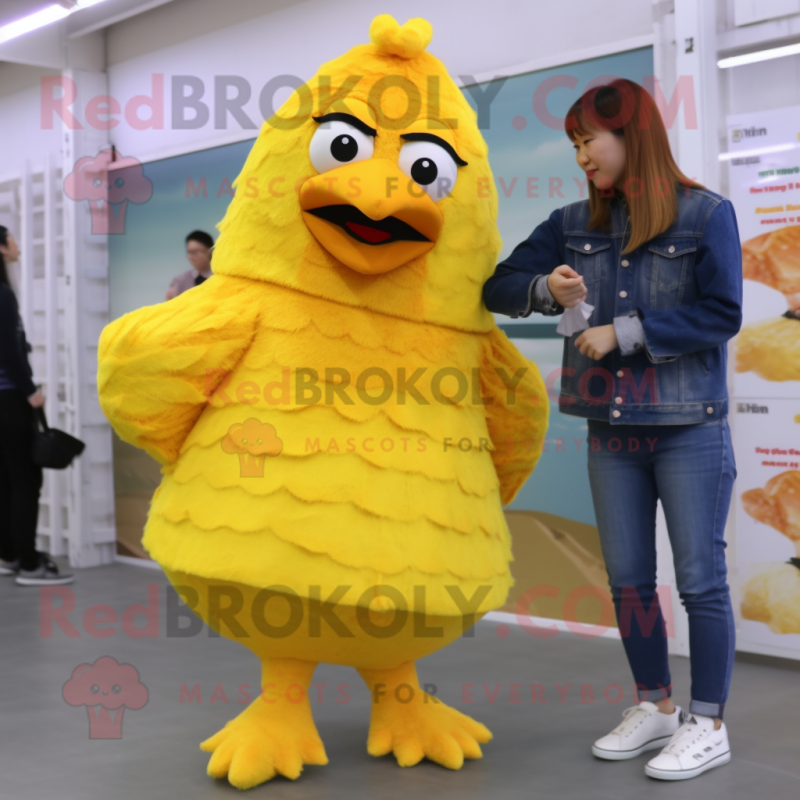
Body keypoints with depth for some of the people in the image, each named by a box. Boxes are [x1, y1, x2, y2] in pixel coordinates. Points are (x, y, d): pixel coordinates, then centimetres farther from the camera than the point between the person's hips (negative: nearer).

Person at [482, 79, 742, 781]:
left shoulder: (706, 214, -6)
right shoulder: (574, 225, 8)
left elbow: (722, 314, -14)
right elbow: (499, 287, 6)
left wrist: (626, 332, -16)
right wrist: (545, 288, -15)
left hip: (689, 428, -5)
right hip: (612, 429, 5)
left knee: (700, 578, 1)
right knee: (628, 579, 11)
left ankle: (708, 726, 14)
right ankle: (656, 708, 28)